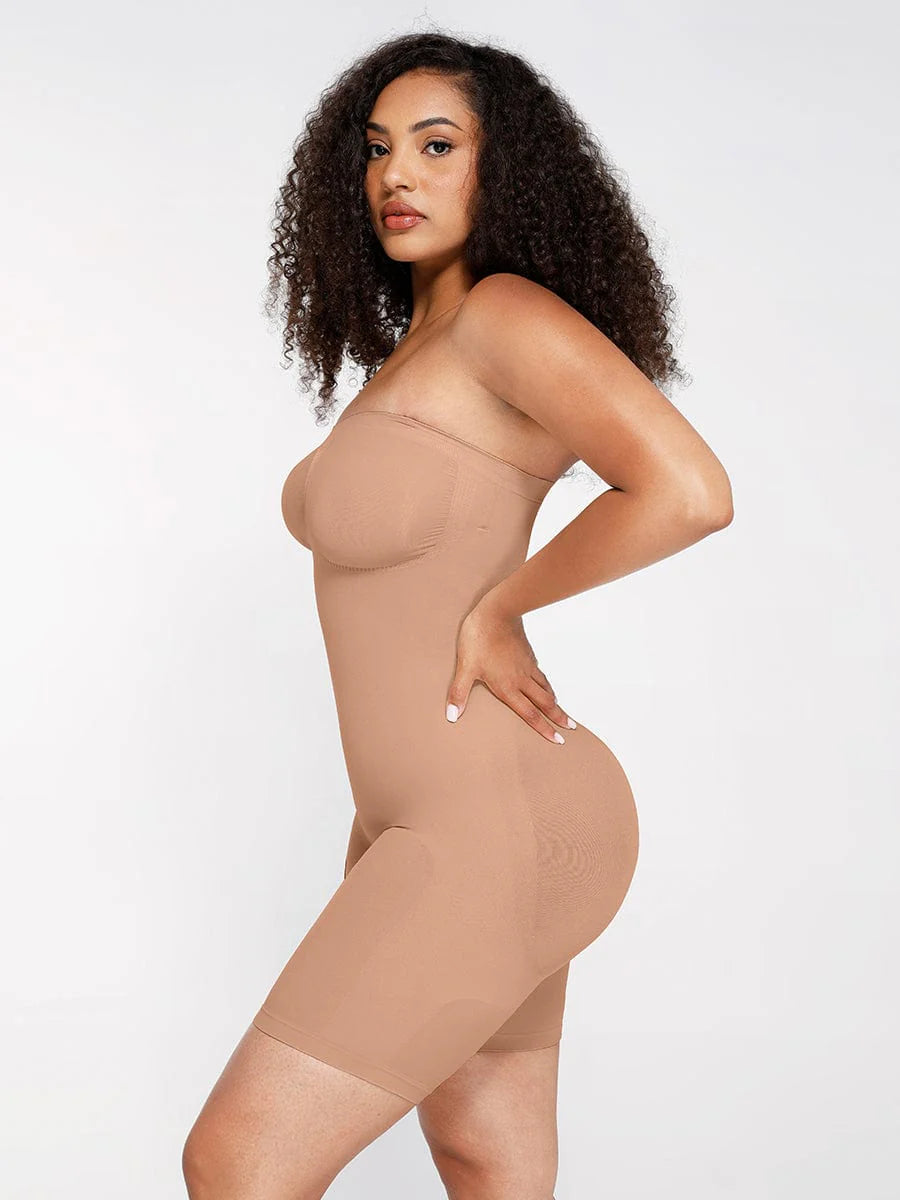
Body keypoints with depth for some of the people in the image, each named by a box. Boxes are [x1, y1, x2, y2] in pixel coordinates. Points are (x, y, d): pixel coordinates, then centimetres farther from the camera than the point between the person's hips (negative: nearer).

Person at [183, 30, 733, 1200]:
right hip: (436, 816, 10)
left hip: (500, 831, -10)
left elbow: (690, 492, -28)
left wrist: (499, 606, -15)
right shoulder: (414, 355, 13)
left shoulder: (511, 311, -14)